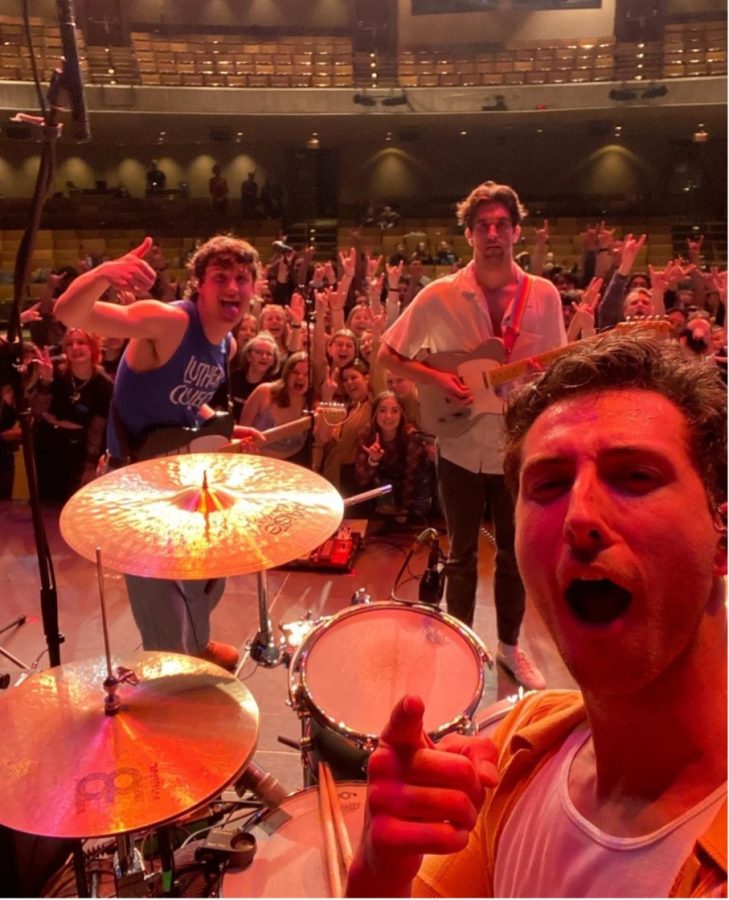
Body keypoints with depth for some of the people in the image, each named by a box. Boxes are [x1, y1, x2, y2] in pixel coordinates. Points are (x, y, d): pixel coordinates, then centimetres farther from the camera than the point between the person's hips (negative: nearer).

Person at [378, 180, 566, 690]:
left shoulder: (543, 295, -4)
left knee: (514, 553, 14)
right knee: (463, 555, 13)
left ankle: (509, 644, 34)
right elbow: (388, 355, -3)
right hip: (461, 450, -1)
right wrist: (437, 380, -17)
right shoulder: (440, 296, -9)